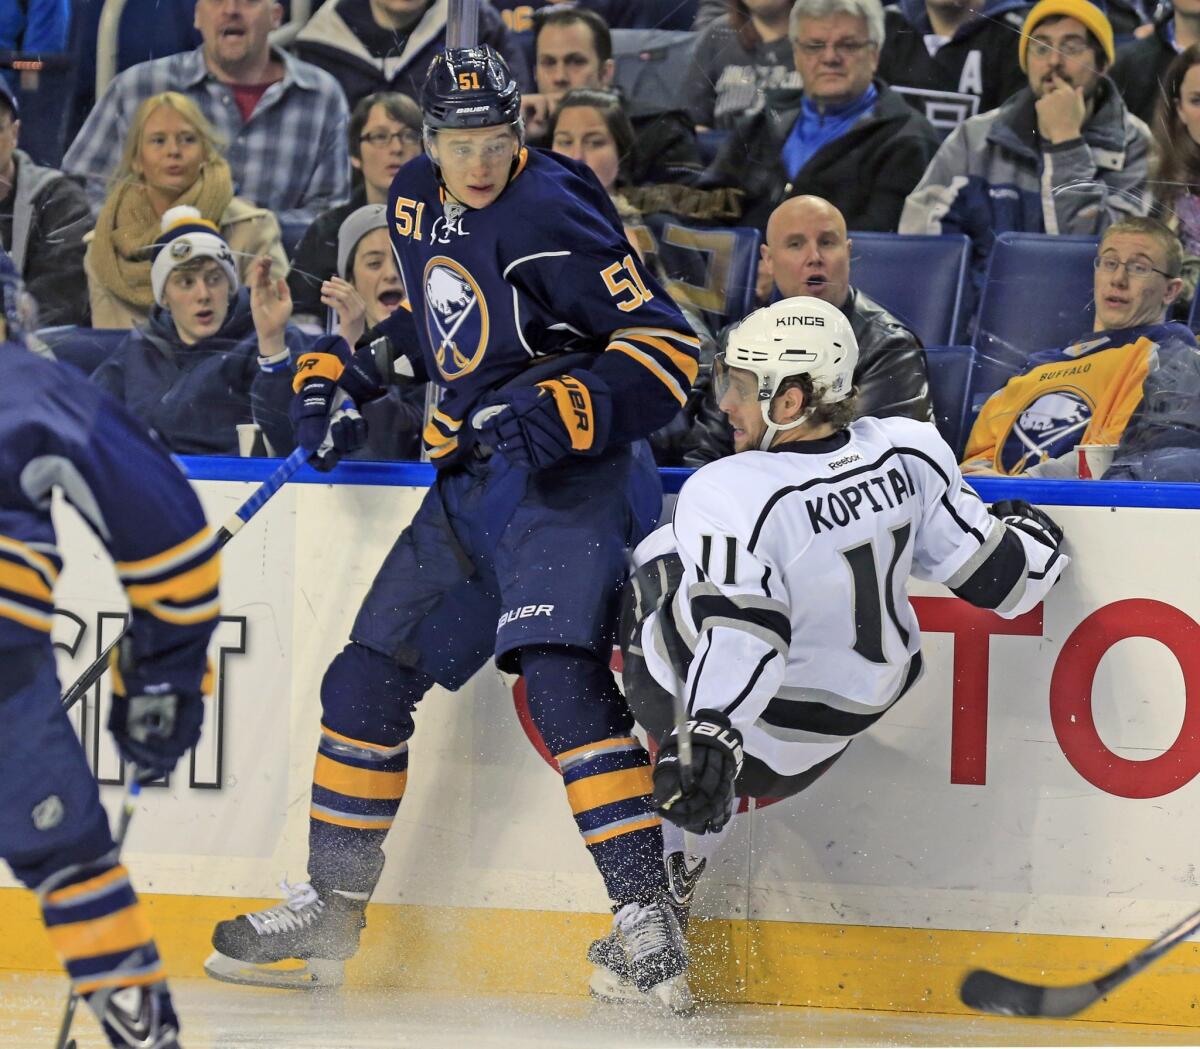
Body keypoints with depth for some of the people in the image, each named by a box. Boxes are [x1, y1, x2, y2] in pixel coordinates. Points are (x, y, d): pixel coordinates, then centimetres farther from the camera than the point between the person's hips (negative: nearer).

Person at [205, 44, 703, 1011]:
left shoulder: (551, 215, -17)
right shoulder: (417, 203, 7)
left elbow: (668, 349, -19)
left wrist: (564, 413, -29)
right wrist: (351, 368, 16)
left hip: (569, 478, -8)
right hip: (472, 485, 8)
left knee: (561, 679, -25)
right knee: (370, 677, 9)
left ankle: (649, 924, -26)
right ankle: (332, 912, 23)